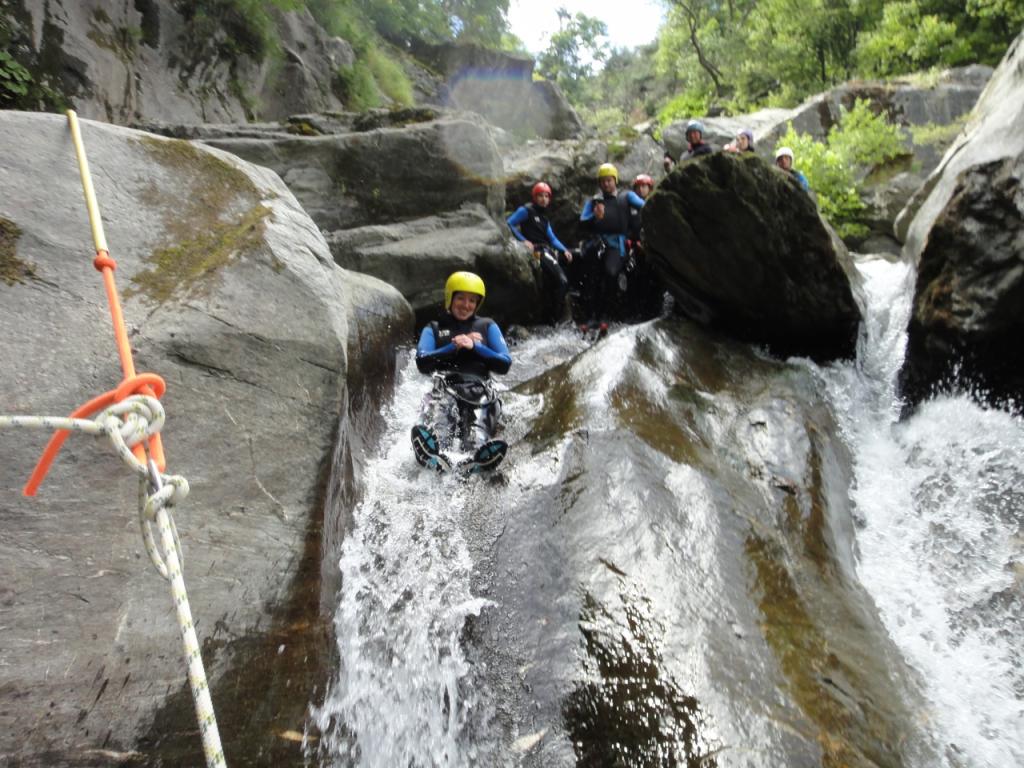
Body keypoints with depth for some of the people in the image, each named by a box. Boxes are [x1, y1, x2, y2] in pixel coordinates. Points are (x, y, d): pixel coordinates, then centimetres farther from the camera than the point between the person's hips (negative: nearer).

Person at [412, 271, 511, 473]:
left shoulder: (487, 326, 25)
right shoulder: (434, 330, 25)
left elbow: (505, 364, 12)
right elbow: (422, 363, 6)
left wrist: (475, 346, 1)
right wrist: (453, 347, -1)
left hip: (480, 390, 0)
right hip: (446, 387, 0)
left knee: (478, 432, -33)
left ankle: (479, 459, -62)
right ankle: (435, 457, -63)